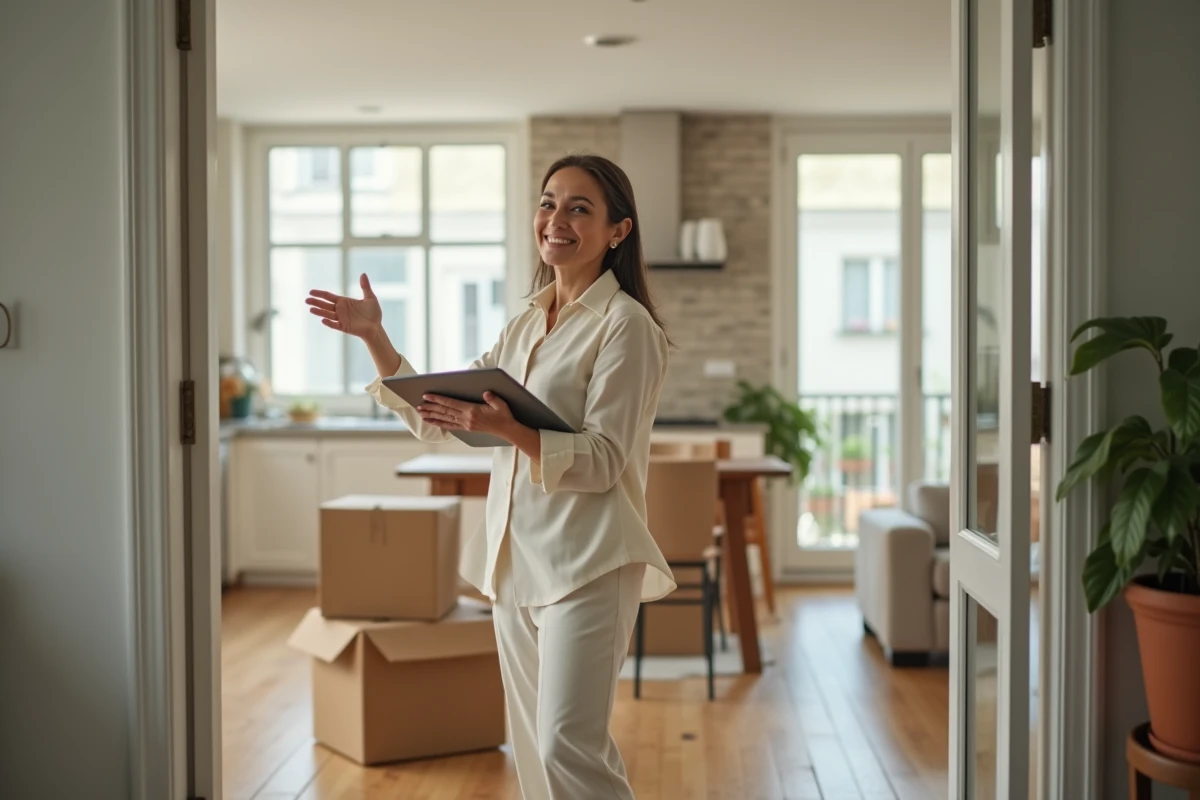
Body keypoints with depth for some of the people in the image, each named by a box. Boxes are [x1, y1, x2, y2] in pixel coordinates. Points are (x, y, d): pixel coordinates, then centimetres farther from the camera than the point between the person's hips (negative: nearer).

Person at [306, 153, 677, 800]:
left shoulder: (625, 325, -7)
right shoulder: (525, 324, 15)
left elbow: (601, 461, -15)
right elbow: (436, 418, 17)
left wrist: (506, 428, -30)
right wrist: (374, 338, 7)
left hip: (586, 561, -8)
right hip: (514, 559, 8)